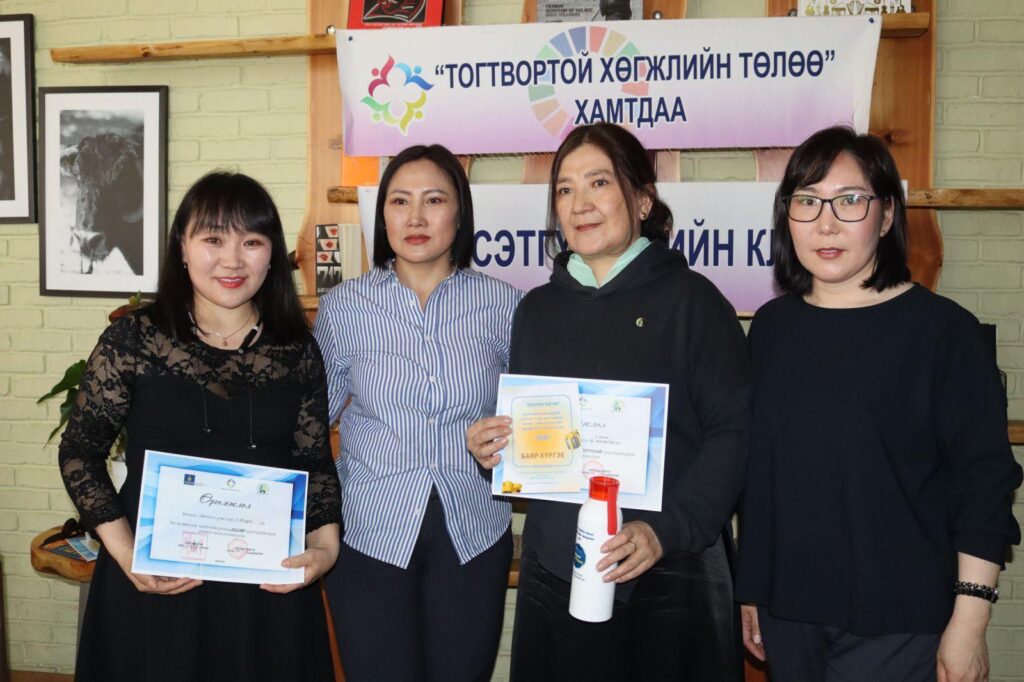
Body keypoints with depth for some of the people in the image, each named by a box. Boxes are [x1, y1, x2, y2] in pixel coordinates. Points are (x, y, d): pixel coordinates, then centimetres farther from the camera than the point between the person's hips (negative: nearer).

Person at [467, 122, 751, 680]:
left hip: (670, 576, -4)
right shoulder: (537, 309, 8)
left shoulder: (690, 299, -5)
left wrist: (667, 530, -20)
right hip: (554, 570, 4)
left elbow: (734, 432, -9)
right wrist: (491, 448, -5)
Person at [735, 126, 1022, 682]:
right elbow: (754, 473, 9)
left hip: (897, 624, -4)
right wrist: (751, 591, 12)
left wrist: (969, 621, -10)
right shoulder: (771, 327, 4)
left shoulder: (942, 329, -9)